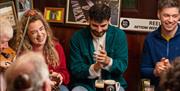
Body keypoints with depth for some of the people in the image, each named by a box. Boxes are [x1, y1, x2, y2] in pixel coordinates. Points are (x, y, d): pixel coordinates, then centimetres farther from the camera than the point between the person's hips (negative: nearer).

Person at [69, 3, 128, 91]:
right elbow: (75, 69, -6)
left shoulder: (119, 35, -2)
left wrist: (108, 61, -27)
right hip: (85, 84, -1)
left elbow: (123, 65, -6)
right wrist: (93, 68, -25)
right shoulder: (77, 37, -4)